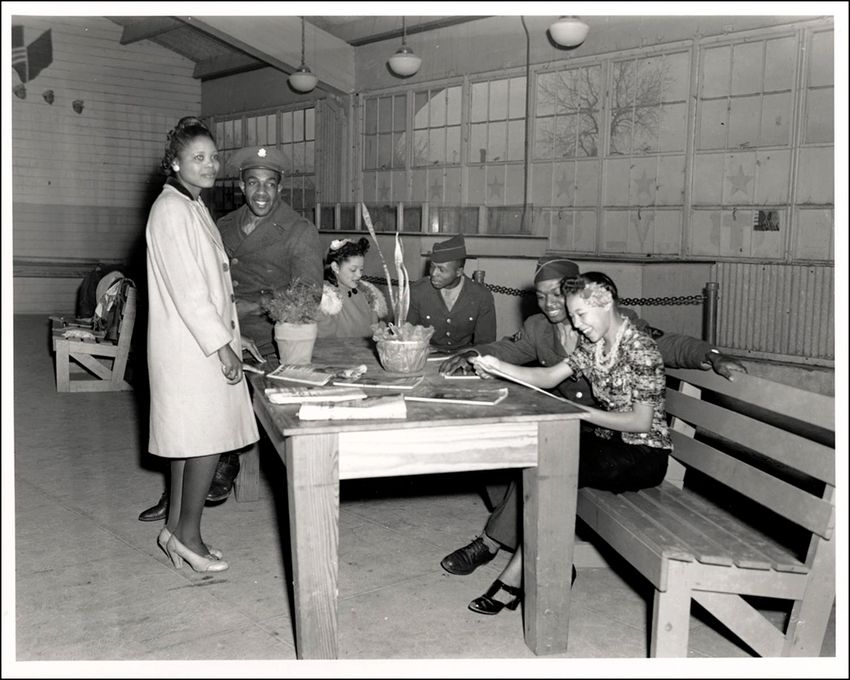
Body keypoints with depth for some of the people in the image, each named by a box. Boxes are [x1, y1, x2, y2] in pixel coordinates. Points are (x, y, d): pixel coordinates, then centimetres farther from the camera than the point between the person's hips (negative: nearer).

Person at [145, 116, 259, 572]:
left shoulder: (193, 206, 17)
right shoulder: (171, 210, -13)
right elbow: (185, 288, -19)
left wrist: (230, 338, 18)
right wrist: (221, 345, -18)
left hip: (206, 340, 10)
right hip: (190, 344, -10)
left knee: (191, 439, 13)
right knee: (208, 438, -5)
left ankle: (176, 530, 22)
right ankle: (187, 535, 9)